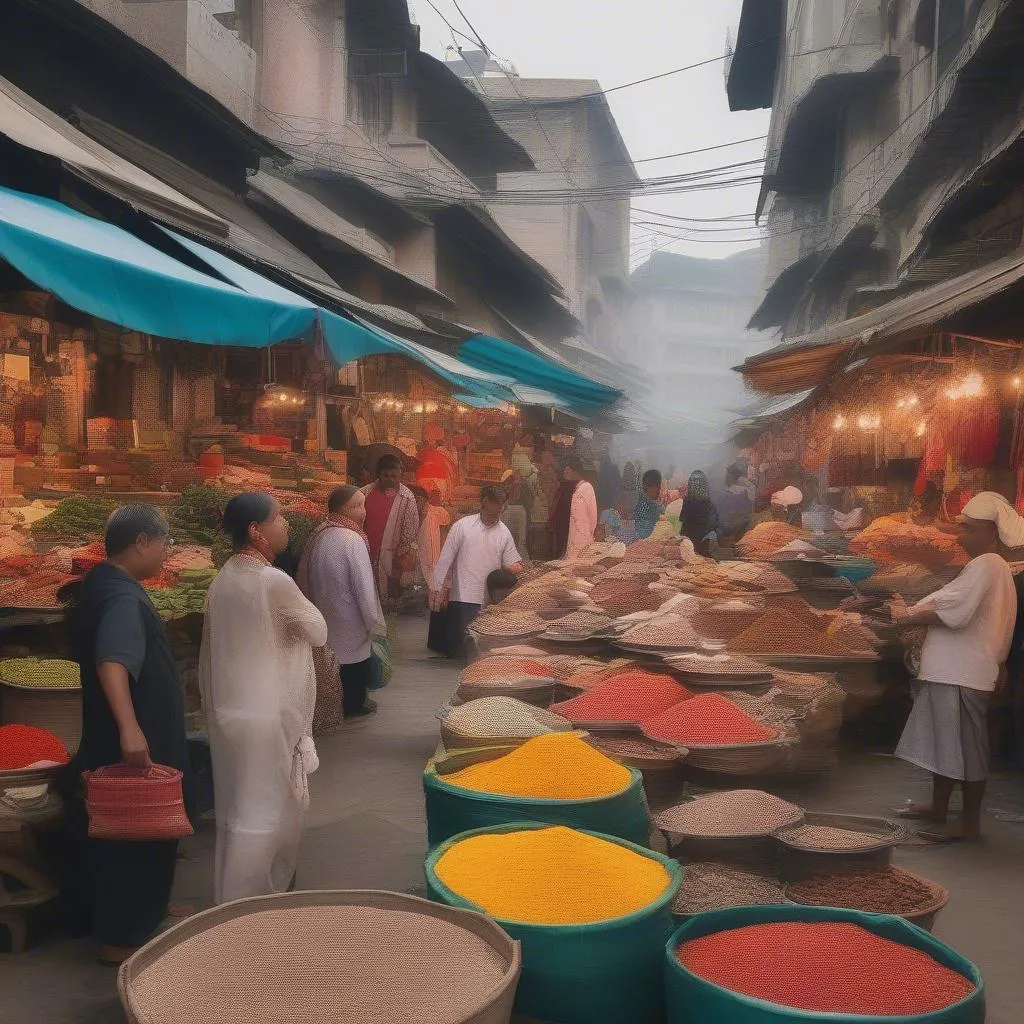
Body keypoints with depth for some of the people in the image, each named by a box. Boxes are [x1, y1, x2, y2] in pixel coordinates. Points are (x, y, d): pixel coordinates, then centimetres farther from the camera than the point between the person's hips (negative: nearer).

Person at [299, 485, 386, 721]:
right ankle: (353, 708, 26)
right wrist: (375, 624, -12)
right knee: (356, 669, 12)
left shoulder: (318, 534, -3)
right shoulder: (352, 540, -25)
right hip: (350, 622, -7)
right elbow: (364, 588, -23)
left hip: (324, 619, 7)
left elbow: (305, 576, 6)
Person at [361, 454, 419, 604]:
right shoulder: (366, 493, 2)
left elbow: (410, 531, -3)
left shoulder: (406, 498, -3)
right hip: (364, 554, 2)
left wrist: (404, 555, -8)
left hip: (390, 558, -2)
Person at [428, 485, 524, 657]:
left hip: (490, 602, 3)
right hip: (463, 597, -3)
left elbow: (511, 562, 14)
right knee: (457, 645, -7)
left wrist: (516, 567, -10)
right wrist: (437, 589, -4)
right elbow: (445, 559, -1)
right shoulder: (462, 526, -2)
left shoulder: (504, 532, 7)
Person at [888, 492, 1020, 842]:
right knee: (943, 743, 19)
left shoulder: (984, 566, -15)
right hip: (952, 671, 11)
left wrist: (908, 616, -12)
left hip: (962, 675, -11)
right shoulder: (990, 567, 19)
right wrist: (910, 612, 2)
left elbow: (952, 611, -24)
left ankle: (970, 824, 4)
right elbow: (950, 606, 15)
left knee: (965, 749, -4)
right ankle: (938, 808, 31)